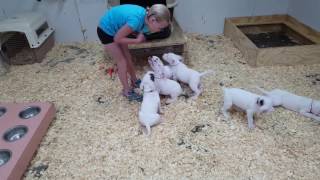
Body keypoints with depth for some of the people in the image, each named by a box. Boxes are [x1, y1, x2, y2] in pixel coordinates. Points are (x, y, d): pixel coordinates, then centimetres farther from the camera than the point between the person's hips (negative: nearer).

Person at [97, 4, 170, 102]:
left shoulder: (145, 15, -13)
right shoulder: (137, 20, -37)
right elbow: (117, 39, -26)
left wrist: (140, 35, -17)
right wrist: (137, 40, -19)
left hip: (116, 29, 8)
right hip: (106, 31, -8)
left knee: (128, 57, 16)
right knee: (122, 62, -2)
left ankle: (134, 81, 35)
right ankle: (127, 91, 15)